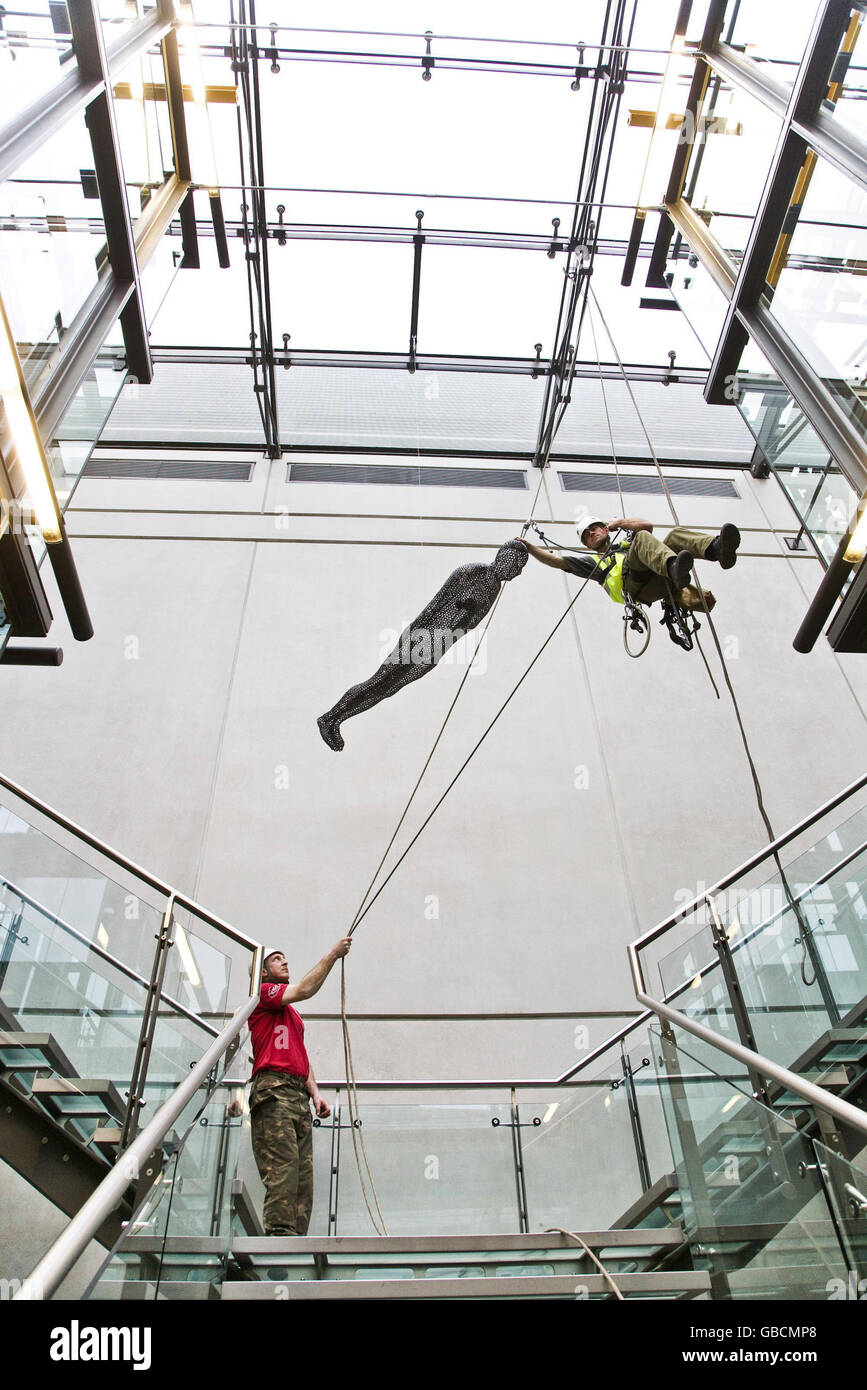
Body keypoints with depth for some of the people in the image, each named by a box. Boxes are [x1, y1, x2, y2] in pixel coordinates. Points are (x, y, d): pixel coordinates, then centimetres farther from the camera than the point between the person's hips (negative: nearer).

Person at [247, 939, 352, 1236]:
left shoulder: (292, 1016, 31)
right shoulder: (263, 993, 5)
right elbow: (304, 990, -10)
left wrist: (315, 1093, 13)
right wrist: (332, 955, -6)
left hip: (299, 1096, 9)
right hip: (274, 1091, -8)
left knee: (303, 1175, 1)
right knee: (282, 1168, -17)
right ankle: (280, 1232, -20)